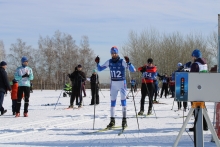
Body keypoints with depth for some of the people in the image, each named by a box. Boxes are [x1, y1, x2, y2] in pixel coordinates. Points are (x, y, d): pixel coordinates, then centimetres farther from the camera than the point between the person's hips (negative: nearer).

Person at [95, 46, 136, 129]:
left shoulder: (122, 62, -11)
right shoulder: (109, 62, 2)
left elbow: (133, 70, -17)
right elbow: (100, 69, 9)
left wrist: (128, 62, -32)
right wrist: (97, 63, -9)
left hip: (122, 83, -4)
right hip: (113, 84, 4)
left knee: (123, 100, -6)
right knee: (112, 101, 6)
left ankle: (124, 120, -1)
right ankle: (112, 120, 12)